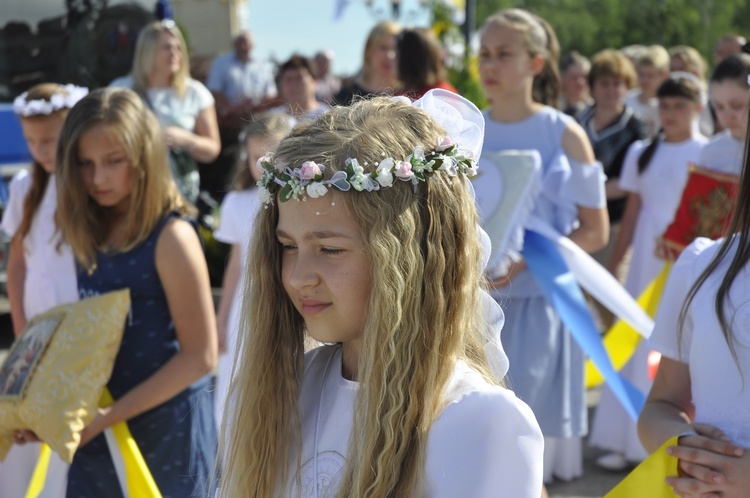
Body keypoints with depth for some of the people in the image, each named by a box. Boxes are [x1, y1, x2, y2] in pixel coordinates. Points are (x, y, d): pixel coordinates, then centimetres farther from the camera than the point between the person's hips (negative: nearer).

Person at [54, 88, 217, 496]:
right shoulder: (90, 234, 3)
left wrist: (111, 414, -19)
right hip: (96, 432, 6)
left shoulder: (171, 237, -17)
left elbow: (199, 356, -18)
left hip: (165, 431, -6)